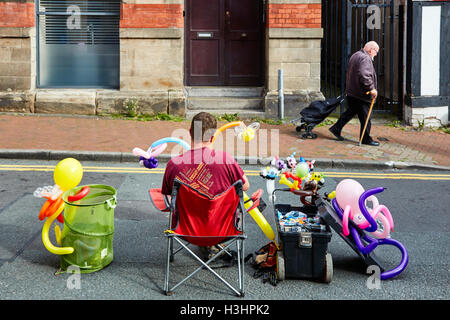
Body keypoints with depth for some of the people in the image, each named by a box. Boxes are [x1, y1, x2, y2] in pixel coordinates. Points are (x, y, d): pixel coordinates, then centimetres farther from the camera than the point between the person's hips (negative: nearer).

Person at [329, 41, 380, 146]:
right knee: (365, 117, -1)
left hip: (351, 92, 10)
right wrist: (371, 88, -25)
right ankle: (366, 139, 6)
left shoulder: (355, 56, 16)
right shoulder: (365, 58, -17)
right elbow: (364, 75, -30)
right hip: (361, 94, -10)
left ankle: (336, 129, 24)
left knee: (350, 111, 22)